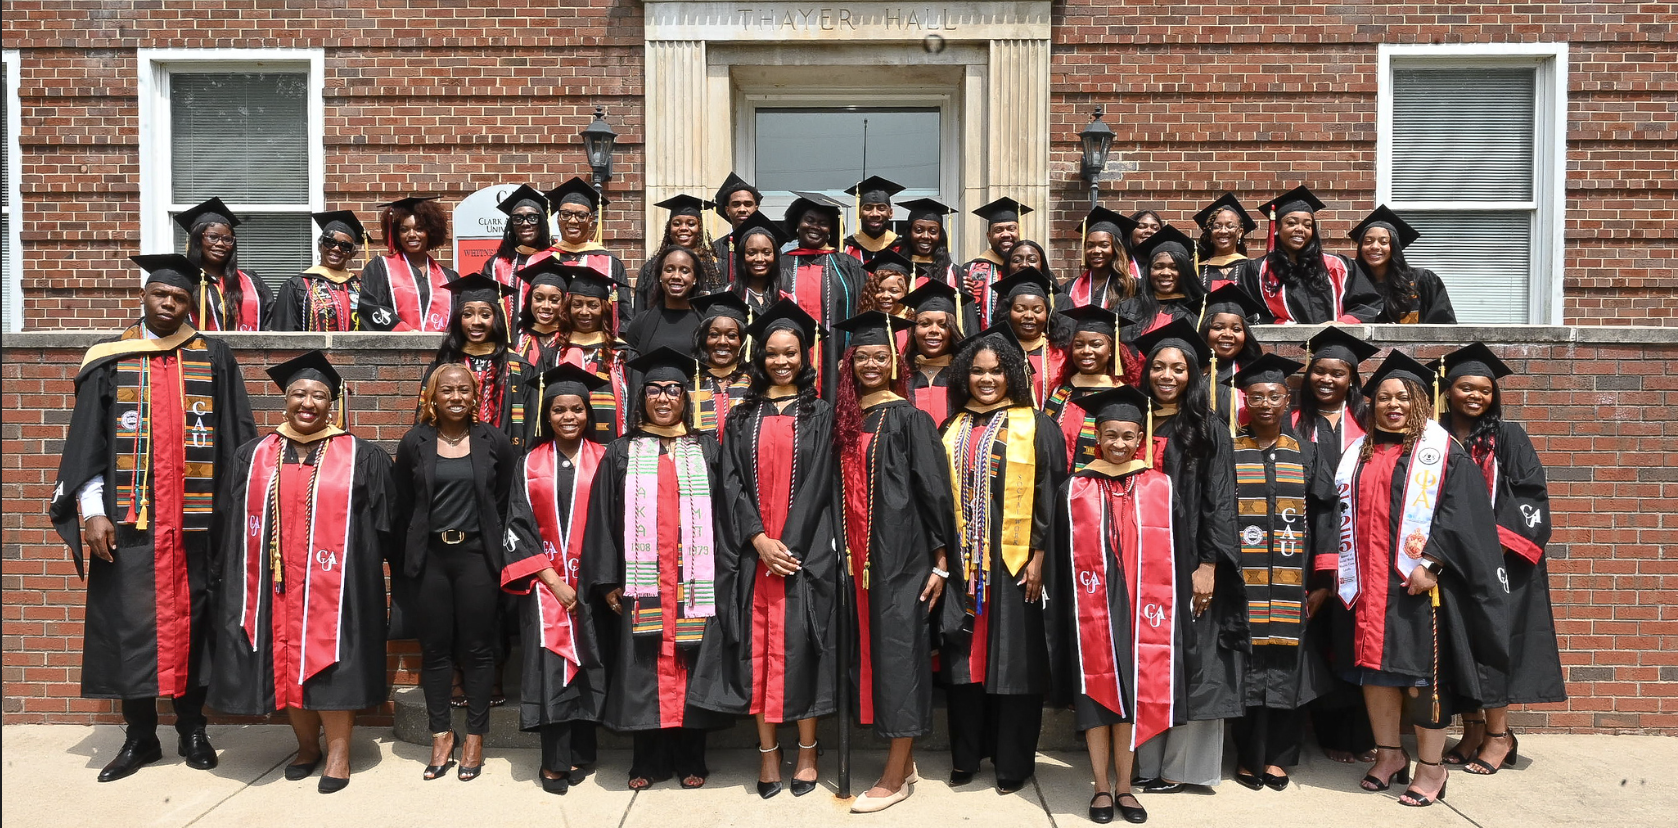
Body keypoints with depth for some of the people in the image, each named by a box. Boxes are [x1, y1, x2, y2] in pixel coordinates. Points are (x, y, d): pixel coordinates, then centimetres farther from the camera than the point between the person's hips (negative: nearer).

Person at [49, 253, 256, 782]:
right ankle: (140, 736, 16)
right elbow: (87, 441, 4)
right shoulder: (109, 360, 7)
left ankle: (192, 728, 20)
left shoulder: (214, 359, 6)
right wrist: (92, 510, -5)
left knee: (190, 619, 8)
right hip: (128, 517, 0)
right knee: (131, 623, 3)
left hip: (197, 519, 0)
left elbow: (237, 439, 6)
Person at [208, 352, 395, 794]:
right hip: (274, 587, 3)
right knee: (284, 664, 8)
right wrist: (227, 580, 9)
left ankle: (338, 751, 11)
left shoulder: (362, 458, 1)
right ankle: (307, 745, 24)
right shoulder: (253, 456, 9)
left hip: (332, 587, -3)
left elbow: (385, 525, 4)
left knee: (329, 663, -1)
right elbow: (230, 525, 12)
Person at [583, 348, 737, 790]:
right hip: (641, 583, 0)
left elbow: (723, 516, 6)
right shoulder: (623, 452, 8)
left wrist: (722, 578, -1)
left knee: (691, 665, 2)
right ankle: (649, 760, 15)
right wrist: (608, 580, -2)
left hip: (695, 582, 0)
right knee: (645, 667, 3)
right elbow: (605, 518, 5)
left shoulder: (707, 450, 9)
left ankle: (690, 759, 14)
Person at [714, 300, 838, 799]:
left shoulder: (819, 415, 5)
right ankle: (768, 752, 10)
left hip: (804, 550, -2)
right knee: (759, 646, 2)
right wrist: (759, 540, -10)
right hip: (754, 551, 2)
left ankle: (807, 751, 9)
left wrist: (789, 544, -11)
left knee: (800, 646, -2)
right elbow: (732, 481, 3)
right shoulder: (742, 416, 11)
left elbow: (819, 485, -2)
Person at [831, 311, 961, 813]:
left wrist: (940, 562, -11)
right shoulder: (848, 421, 11)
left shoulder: (908, 418, -6)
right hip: (860, 558, 7)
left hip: (903, 556, -6)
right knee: (873, 653, 10)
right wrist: (847, 555, 10)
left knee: (899, 654, -2)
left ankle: (894, 780, 8)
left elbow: (934, 491, -9)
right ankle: (904, 762, 24)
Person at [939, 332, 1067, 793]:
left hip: (1014, 560, -4)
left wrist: (1040, 555, -11)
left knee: (1013, 657, 1)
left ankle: (1013, 763, 13)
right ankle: (966, 756, 20)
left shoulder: (1035, 426, 0)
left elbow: (1050, 494, -4)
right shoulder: (952, 430, 12)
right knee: (965, 656, 8)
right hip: (962, 560, 4)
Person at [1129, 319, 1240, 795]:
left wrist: (1208, 566, -14)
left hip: (1188, 563, -3)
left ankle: (1178, 765, 9)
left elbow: (1219, 502, -4)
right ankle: (1146, 762, 14)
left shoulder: (1208, 432, 1)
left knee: (1189, 662, 0)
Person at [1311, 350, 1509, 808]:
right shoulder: (1358, 454, 14)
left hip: (1419, 581, -5)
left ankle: (1431, 766, 12)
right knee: (1374, 664, 9)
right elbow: (1341, 513, 15)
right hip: (1366, 585, 5)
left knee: (1423, 669, 0)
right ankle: (1389, 753, 23)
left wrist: (1430, 563, -20)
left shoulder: (1442, 451, 0)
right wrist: (1331, 574, 7)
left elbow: (1458, 513, -9)